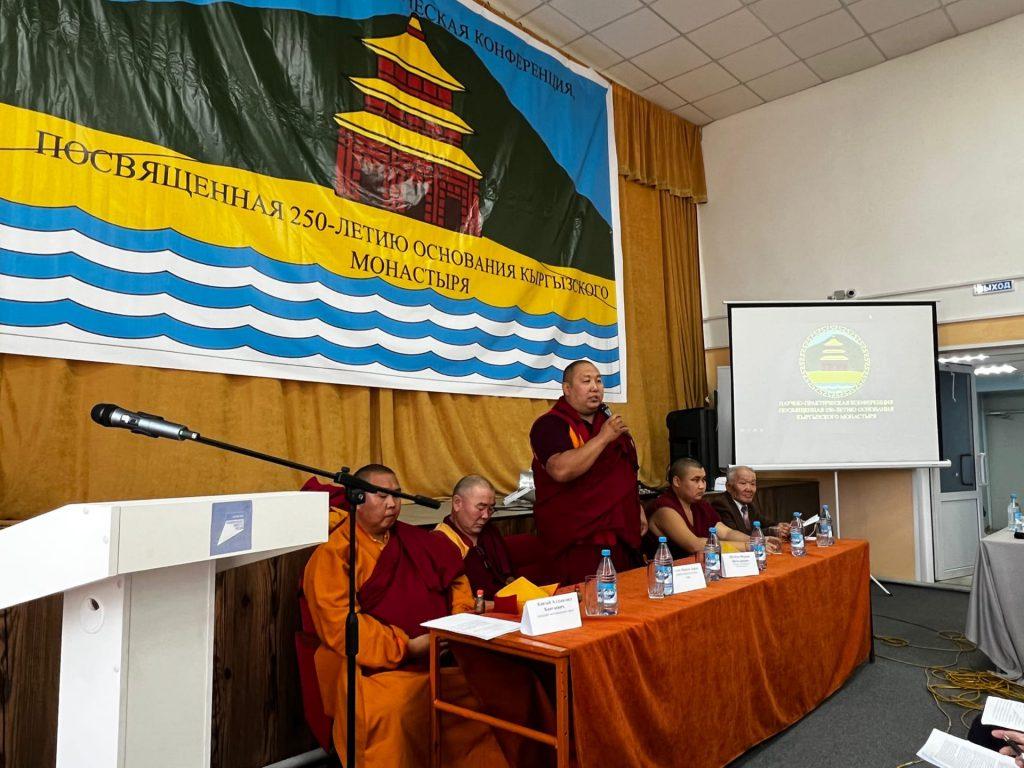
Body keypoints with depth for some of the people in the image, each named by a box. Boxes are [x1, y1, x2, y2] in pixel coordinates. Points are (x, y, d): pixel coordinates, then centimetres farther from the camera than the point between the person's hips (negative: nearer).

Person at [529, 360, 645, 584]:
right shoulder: (551, 425, -12)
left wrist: (638, 509, 20)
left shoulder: (607, 421, 14)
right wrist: (604, 437, -25)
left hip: (623, 532, 8)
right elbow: (561, 470, -30)